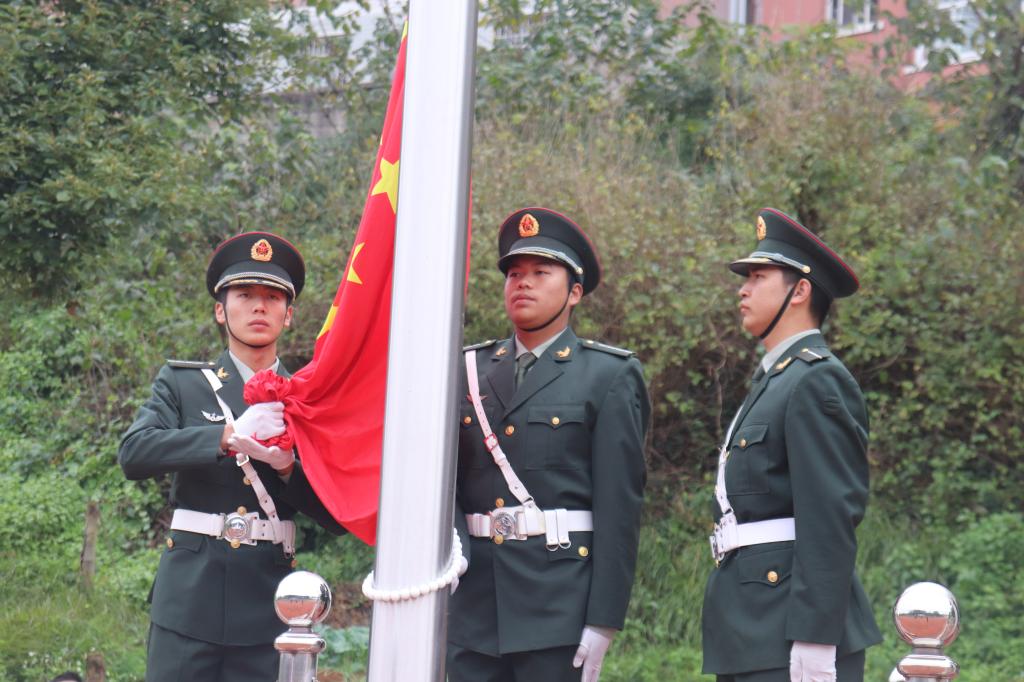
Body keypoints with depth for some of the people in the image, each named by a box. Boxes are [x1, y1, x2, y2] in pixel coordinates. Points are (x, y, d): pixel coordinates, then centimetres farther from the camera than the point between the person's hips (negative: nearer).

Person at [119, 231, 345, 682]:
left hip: (267, 606, 1)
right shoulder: (181, 383, 9)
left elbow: (335, 517, 4)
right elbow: (133, 454, -10)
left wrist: (286, 467, -14)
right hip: (188, 597, -1)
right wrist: (229, 436, -19)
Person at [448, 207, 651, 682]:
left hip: (560, 604, -4)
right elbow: (447, 482, 10)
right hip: (474, 602, 4)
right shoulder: (470, 371, 14)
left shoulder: (609, 376, 1)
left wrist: (603, 621, -10)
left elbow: (619, 504, -4)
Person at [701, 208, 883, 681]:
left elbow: (831, 522, -17)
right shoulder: (772, 380, 20)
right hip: (749, 641, 10)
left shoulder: (817, 381, -10)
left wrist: (813, 644, -22)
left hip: (792, 641, -10)